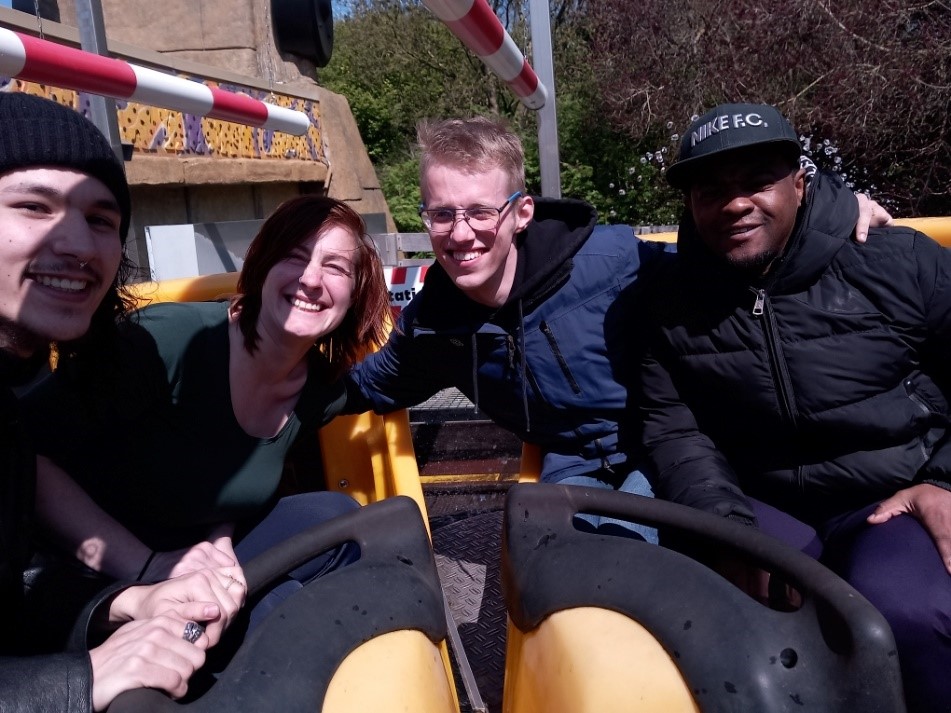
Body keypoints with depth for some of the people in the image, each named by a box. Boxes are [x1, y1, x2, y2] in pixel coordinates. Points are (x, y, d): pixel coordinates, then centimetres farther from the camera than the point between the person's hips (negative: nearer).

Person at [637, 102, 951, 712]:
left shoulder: (900, 262, -2)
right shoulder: (675, 307, 4)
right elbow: (674, 432, 0)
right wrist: (726, 525, -15)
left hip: (901, 500, -1)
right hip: (763, 506, 2)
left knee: (900, 609, -32)